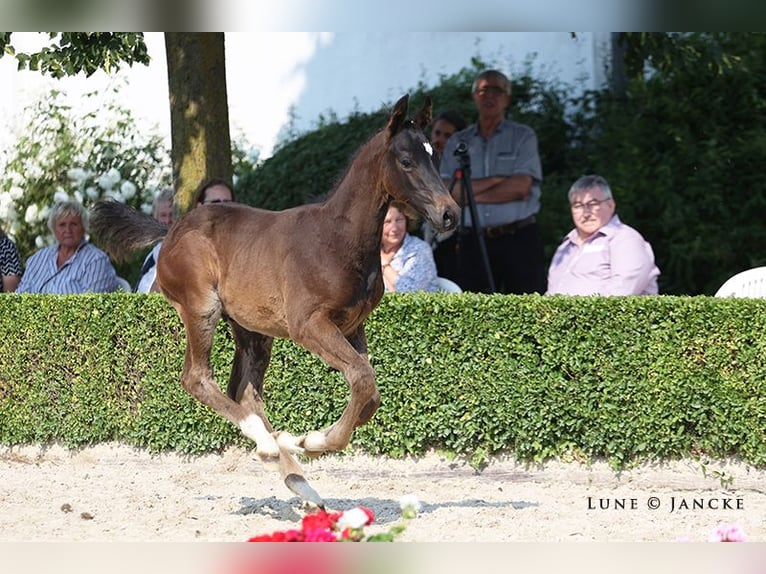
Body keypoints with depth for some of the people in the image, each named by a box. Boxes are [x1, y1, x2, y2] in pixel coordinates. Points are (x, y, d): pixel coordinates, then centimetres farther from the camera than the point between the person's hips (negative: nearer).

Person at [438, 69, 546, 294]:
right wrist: (496, 181, -7)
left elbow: (521, 187, -6)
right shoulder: (457, 142, 14)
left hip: (519, 240, -2)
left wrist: (468, 195, -2)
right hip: (473, 241, 2)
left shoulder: (523, 136, 8)